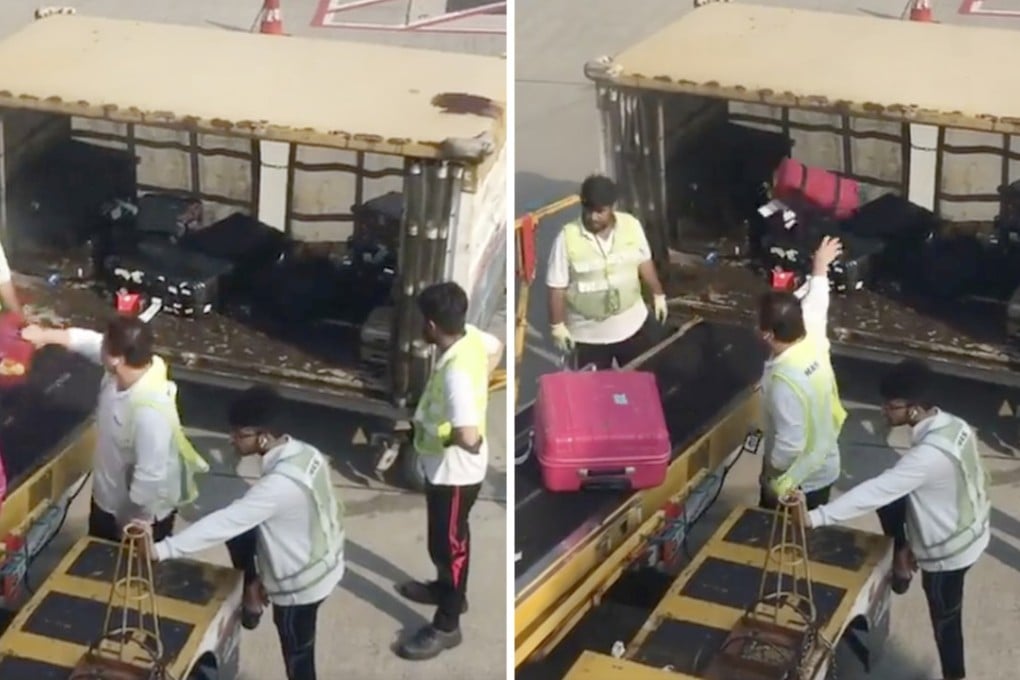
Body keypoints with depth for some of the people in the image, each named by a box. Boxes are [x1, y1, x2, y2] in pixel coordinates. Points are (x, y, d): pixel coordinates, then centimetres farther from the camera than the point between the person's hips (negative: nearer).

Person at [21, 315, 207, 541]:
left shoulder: (149, 411, -43)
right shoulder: (132, 365, -18)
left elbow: (150, 477, -37)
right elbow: (91, 341, 4)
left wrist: (135, 525, -26)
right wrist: (46, 335, 6)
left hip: (142, 513, -8)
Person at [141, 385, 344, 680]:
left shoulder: (280, 484, -36)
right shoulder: (304, 453, -7)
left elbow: (224, 523, -36)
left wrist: (161, 550, -34)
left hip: (301, 583, -8)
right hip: (323, 560, 8)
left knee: (297, 656, 13)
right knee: (239, 534, 18)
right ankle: (252, 598, 35)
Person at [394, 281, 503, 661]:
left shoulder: (456, 371, -37)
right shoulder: (471, 336, -10)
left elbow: (467, 436, -43)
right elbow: (497, 349, 15)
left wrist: (438, 434, -21)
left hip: (454, 470, -9)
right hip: (449, 466, 9)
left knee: (447, 542, 8)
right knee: (448, 535, 29)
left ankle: (446, 626, 24)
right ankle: (449, 589, 51)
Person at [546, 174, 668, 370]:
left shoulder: (631, 225, -11)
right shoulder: (567, 238, -21)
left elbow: (644, 262, 7)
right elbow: (557, 287, -14)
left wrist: (657, 294, 14)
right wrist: (557, 325, -11)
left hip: (633, 323, 3)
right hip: (589, 333, -3)